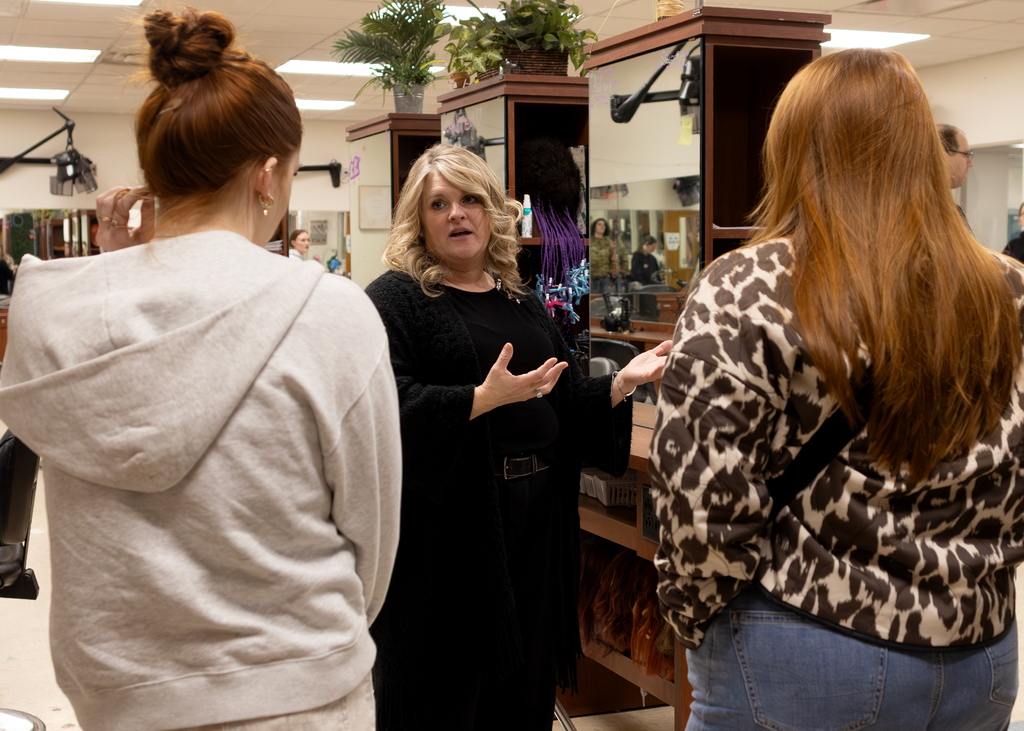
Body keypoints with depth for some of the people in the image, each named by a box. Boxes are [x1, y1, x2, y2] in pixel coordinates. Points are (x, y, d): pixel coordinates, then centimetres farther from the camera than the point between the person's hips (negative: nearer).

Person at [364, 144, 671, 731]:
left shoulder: (523, 303, 16)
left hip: (535, 522, 6)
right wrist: (484, 398, -27)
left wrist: (622, 382, 0)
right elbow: (390, 406, -18)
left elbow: (568, 406, 16)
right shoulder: (395, 298, -5)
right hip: (449, 522, -6)